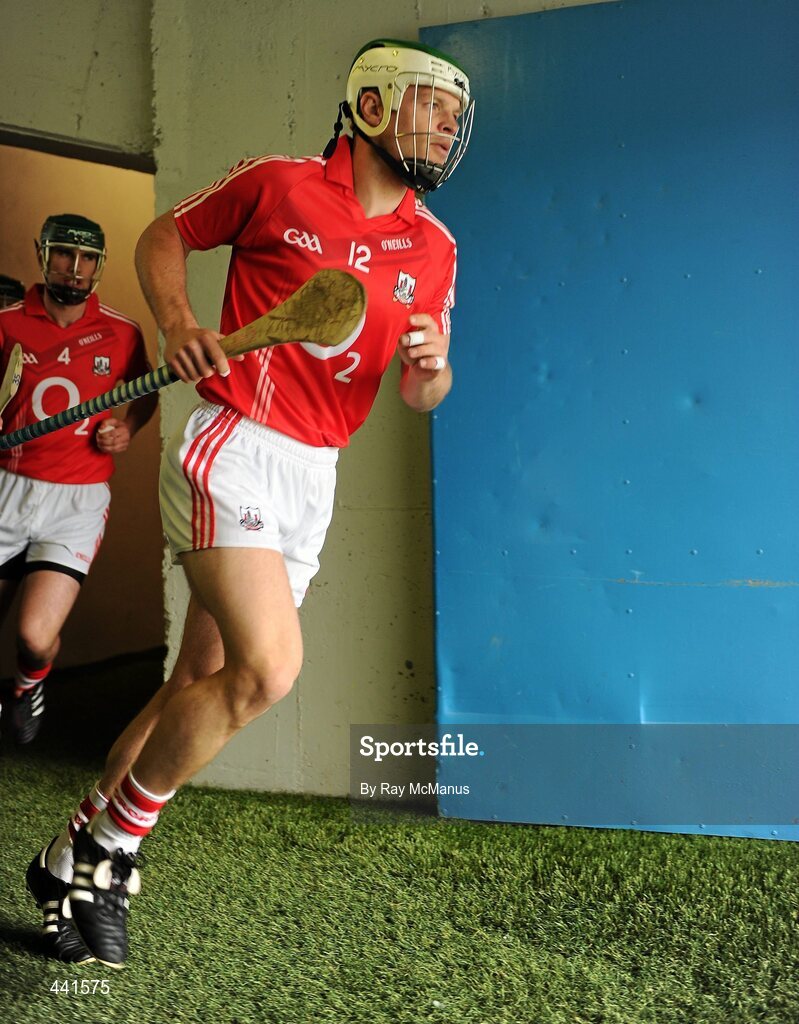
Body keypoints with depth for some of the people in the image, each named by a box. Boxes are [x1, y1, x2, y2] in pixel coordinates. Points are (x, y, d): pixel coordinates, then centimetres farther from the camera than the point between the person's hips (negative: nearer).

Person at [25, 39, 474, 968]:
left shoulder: (433, 248, 11)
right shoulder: (279, 184, -1)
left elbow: (420, 394, 15)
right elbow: (165, 236, 12)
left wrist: (431, 369, -9)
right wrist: (176, 321, -6)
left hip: (313, 478, 6)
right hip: (232, 447, -6)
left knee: (204, 685, 8)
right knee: (268, 666, -21)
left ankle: (77, 855, 25)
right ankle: (113, 843, 0)